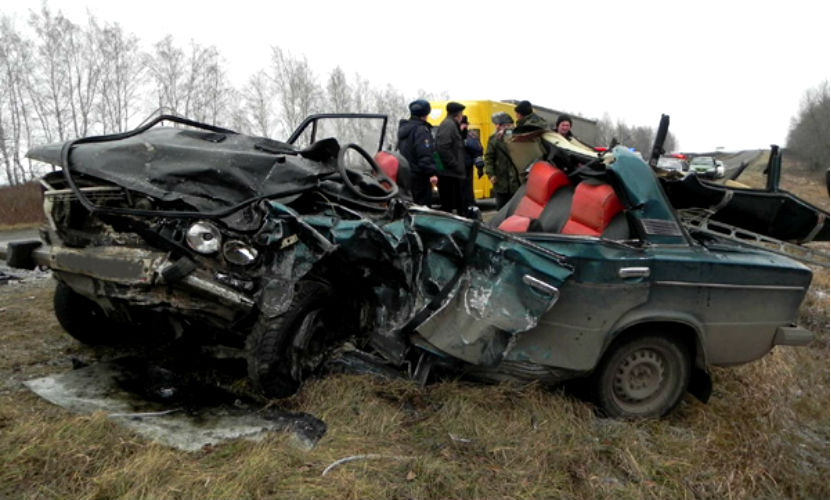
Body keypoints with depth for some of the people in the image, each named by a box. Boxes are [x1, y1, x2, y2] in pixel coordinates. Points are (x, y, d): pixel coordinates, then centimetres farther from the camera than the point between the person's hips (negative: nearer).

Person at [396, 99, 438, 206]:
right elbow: (425, 155, -23)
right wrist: (431, 173, -25)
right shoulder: (421, 130, -14)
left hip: (405, 175, 10)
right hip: (419, 177, -10)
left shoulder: (404, 128, 16)